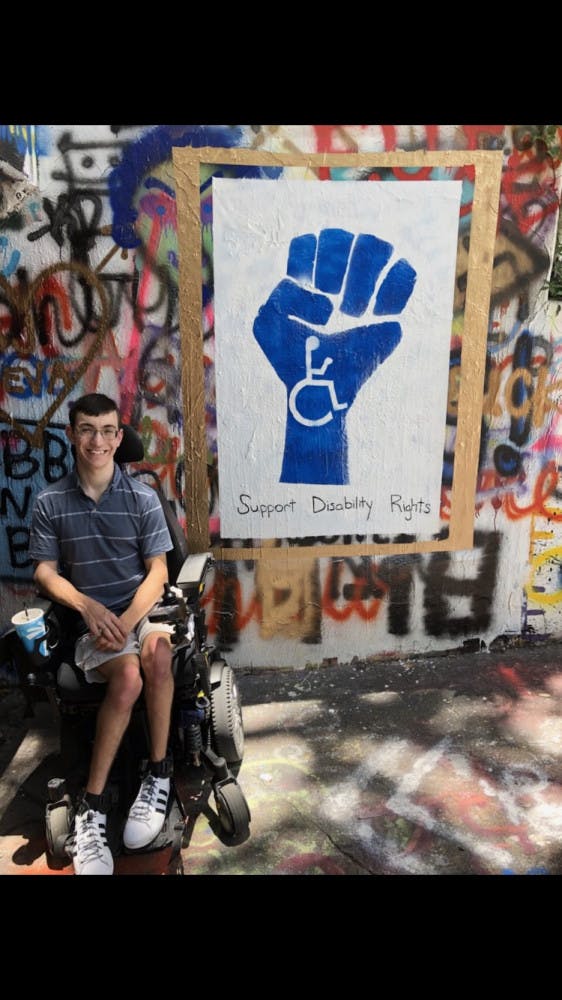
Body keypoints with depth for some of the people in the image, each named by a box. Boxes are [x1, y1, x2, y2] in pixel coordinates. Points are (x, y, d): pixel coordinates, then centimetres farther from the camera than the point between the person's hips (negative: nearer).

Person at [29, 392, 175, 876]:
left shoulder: (143, 498, -1)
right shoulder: (50, 503, 1)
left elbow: (157, 572, -1)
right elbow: (46, 571, 4)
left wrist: (127, 621, -16)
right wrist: (88, 607, -13)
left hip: (142, 608, 1)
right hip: (91, 616, 0)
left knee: (157, 656, -34)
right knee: (128, 678, -31)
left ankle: (158, 774, -13)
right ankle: (92, 805, -15)